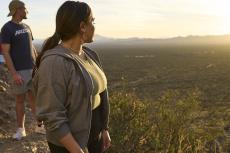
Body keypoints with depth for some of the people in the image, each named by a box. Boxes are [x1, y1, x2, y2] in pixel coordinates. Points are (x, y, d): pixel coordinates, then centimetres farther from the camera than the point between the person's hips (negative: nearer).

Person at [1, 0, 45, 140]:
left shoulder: (26, 27, 11)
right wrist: (13, 73, -19)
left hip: (33, 69, 5)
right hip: (19, 71, -5)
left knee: (35, 98, 9)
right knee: (20, 100, 4)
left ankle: (40, 126, 19)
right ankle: (21, 130, 17)